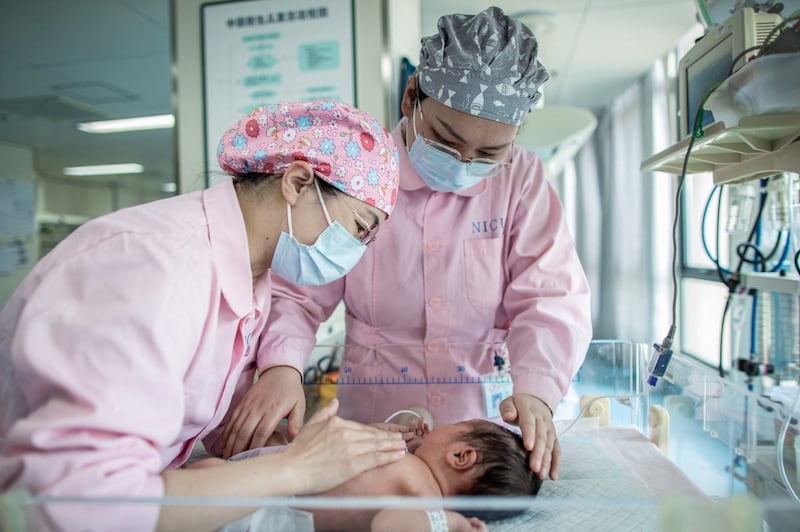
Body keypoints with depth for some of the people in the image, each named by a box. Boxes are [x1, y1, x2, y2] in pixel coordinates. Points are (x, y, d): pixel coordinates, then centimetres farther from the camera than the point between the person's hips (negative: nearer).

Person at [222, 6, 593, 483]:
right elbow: (295, 292, -3)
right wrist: (279, 366, -23)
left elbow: (551, 296, -6)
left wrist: (536, 391, -23)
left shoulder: (521, 178, -1)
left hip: (486, 421, 1)